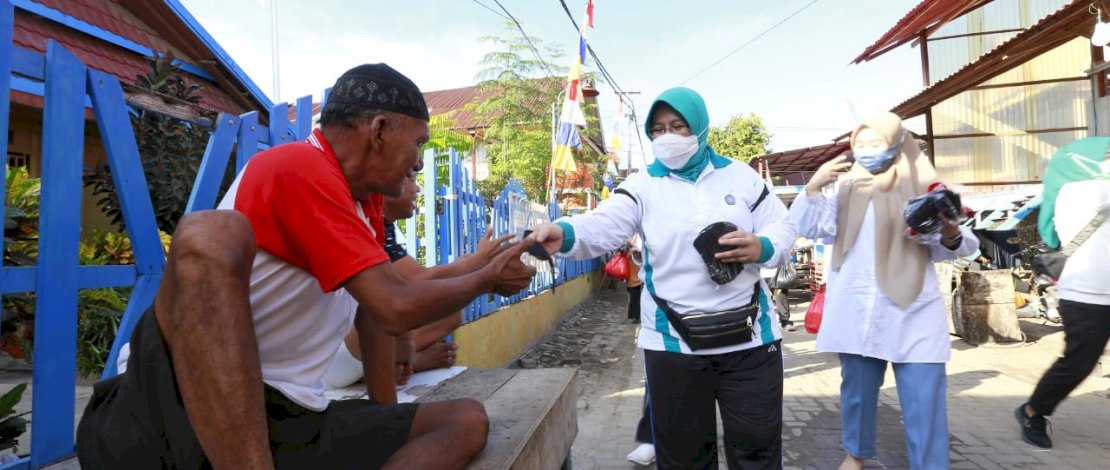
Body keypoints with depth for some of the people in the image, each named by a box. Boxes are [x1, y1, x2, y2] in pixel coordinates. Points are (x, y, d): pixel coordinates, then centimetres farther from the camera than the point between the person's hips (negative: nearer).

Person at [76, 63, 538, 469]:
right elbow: (397, 309, -20)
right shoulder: (300, 167, -14)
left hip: (289, 417, 9)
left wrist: (385, 412, 24)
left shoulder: (365, 199, 14)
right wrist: (488, 279, -3)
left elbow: (374, 308, 22)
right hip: (180, 409, -8)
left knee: (467, 421, 0)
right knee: (211, 234, -34)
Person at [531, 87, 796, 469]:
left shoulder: (739, 175, 5)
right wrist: (564, 233, -40)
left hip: (749, 338, 1)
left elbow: (783, 227, 7)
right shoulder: (643, 186, 0)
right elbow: (603, 227, -17)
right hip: (673, 344, 0)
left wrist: (761, 248, -17)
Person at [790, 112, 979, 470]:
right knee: (857, 388, 15)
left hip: (913, 313, -1)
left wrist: (951, 234, -23)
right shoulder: (843, 187, 8)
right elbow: (809, 228, 0)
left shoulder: (923, 186, 4)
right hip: (856, 311, 2)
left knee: (924, 400, -2)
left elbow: (959, 246, 0)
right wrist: (814, 186, -14)